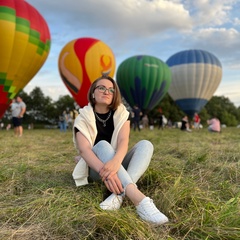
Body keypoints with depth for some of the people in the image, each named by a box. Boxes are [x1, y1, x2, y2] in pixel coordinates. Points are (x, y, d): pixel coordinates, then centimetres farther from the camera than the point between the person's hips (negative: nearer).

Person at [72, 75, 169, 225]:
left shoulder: (121, 113, -2)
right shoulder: (83, 118, -8)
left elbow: (124, 141, -20)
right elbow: (84, 150, -23)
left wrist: (115, 161, -44)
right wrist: (104, 170, -44)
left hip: (117, 165, 3)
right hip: (95, 168, -2)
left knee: (145, 144, -22)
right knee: (102, 145, -33)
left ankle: (119, 194, -43)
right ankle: (139, 198, -54)